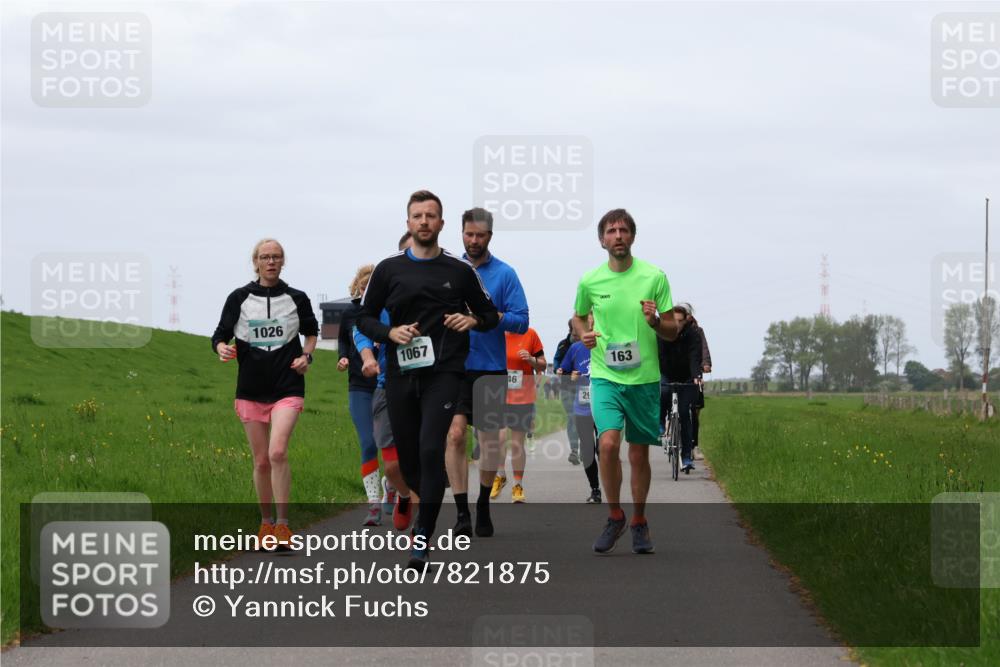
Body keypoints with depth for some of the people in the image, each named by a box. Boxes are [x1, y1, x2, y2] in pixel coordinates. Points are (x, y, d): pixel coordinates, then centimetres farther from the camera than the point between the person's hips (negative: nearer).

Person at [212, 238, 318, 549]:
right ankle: (266, 523, 23)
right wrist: (222, 348, -16)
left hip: (287, 388, -2)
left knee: (277, 453, -19)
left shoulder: (297, 299, 5)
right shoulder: (239, 298, 3)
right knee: (261, 461, 6)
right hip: (251, 389, 2)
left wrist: (307, 355, 5)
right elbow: (220, 335, 6)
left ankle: (282, 524, -14)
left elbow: (311, 331, 22)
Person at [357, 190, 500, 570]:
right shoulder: (388, 270, 8)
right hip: (400, 374, 3)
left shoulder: (460, 271, 7)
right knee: (407, 455, 8)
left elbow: (490, 315, 17)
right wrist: (390, 333, -7)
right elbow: (365, 317, 12)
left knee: (431, 450, -18)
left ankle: (422, 539, -17)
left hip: (443, 373, -3)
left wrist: (473, 320, -5)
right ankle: (431, 505, 39)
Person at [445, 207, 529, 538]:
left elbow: (521, 321, -5)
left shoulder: (504, 274, 0)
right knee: (455, 435, -12)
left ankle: (483, 505, 26)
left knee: (490, 439, 6)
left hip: (491, 369, -1)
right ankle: (462, 512, -10)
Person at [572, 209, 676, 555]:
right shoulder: (590, 281, 1)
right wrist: (584, 335, -2)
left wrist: (655, 321, -19)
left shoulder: (654, 277, -2)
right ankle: (614, 516, -1)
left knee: (639, 454, 7)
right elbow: (579, 317, 20)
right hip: (605, 376, 0)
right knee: (608, 443, -20)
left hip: (644, 378, 0)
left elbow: (673, 332, 3)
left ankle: (639, 522, 25)